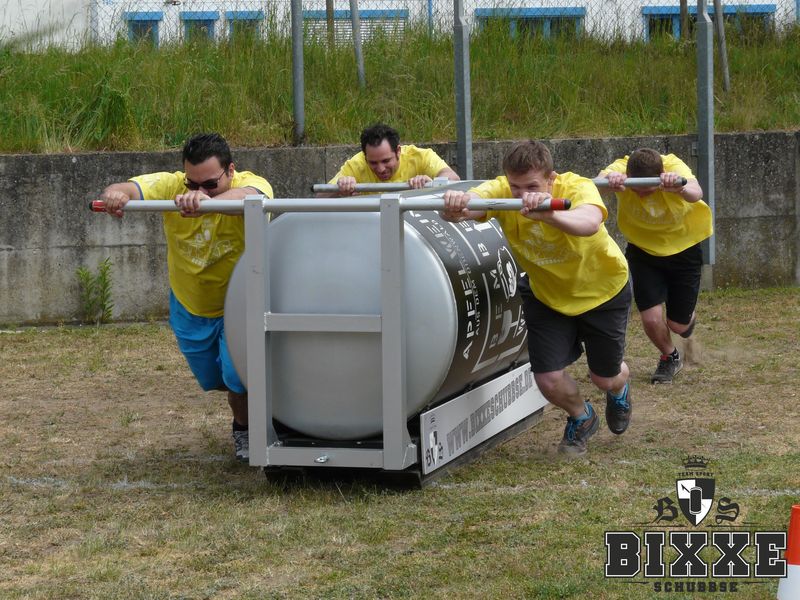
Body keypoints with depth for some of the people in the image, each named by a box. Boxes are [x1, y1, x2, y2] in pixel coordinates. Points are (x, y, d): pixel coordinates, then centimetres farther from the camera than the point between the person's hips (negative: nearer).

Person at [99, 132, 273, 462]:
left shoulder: (251, 184, -28)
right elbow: (131, 189, -36)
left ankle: (245, 430, 16)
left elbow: (248, 197, -53)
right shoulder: (171, 185, -21)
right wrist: (116, 193, -62)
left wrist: (208, 201, -74)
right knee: (213, 380, 19)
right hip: (190, 307, 4)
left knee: (238, 376, -16)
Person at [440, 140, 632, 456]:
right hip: (546, 293, 2)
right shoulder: (500, 191, -28)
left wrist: (546, 213, -80)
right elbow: (471, 201, -50)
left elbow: (589, 223, -60)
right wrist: (456, 207, -75)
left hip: (603, 289, -2)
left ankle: (619, 391, 50)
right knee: (549, 379, -7)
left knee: (605, 378, 10)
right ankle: (581, 418, 29)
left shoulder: (578, 188, -36)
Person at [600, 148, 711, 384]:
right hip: (643, 249, 1)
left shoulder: (674, 168, -31)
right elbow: (602, 177, -50)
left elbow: (695, 193, -52)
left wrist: (680, 188, -77)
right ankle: (670, 358, 25)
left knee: (678, 324, 5)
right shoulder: (621, 169, -27)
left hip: (683, 248, -1)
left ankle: (689, 320, 45)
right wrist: (610, 179, -75)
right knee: (651, 319, -9)